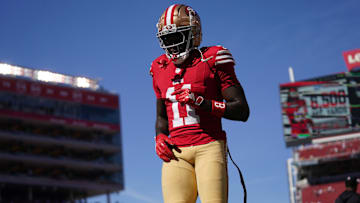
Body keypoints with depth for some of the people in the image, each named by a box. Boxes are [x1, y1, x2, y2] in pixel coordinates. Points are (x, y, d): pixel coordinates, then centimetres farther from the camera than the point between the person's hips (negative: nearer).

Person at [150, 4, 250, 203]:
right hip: (176, 153, 4)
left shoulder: (212, 60, 2)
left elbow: (242, 110, -2)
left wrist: (203, 103, -14)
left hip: (209, 148, -4)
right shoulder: (161, 69, 18)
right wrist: (160, 138, 8)